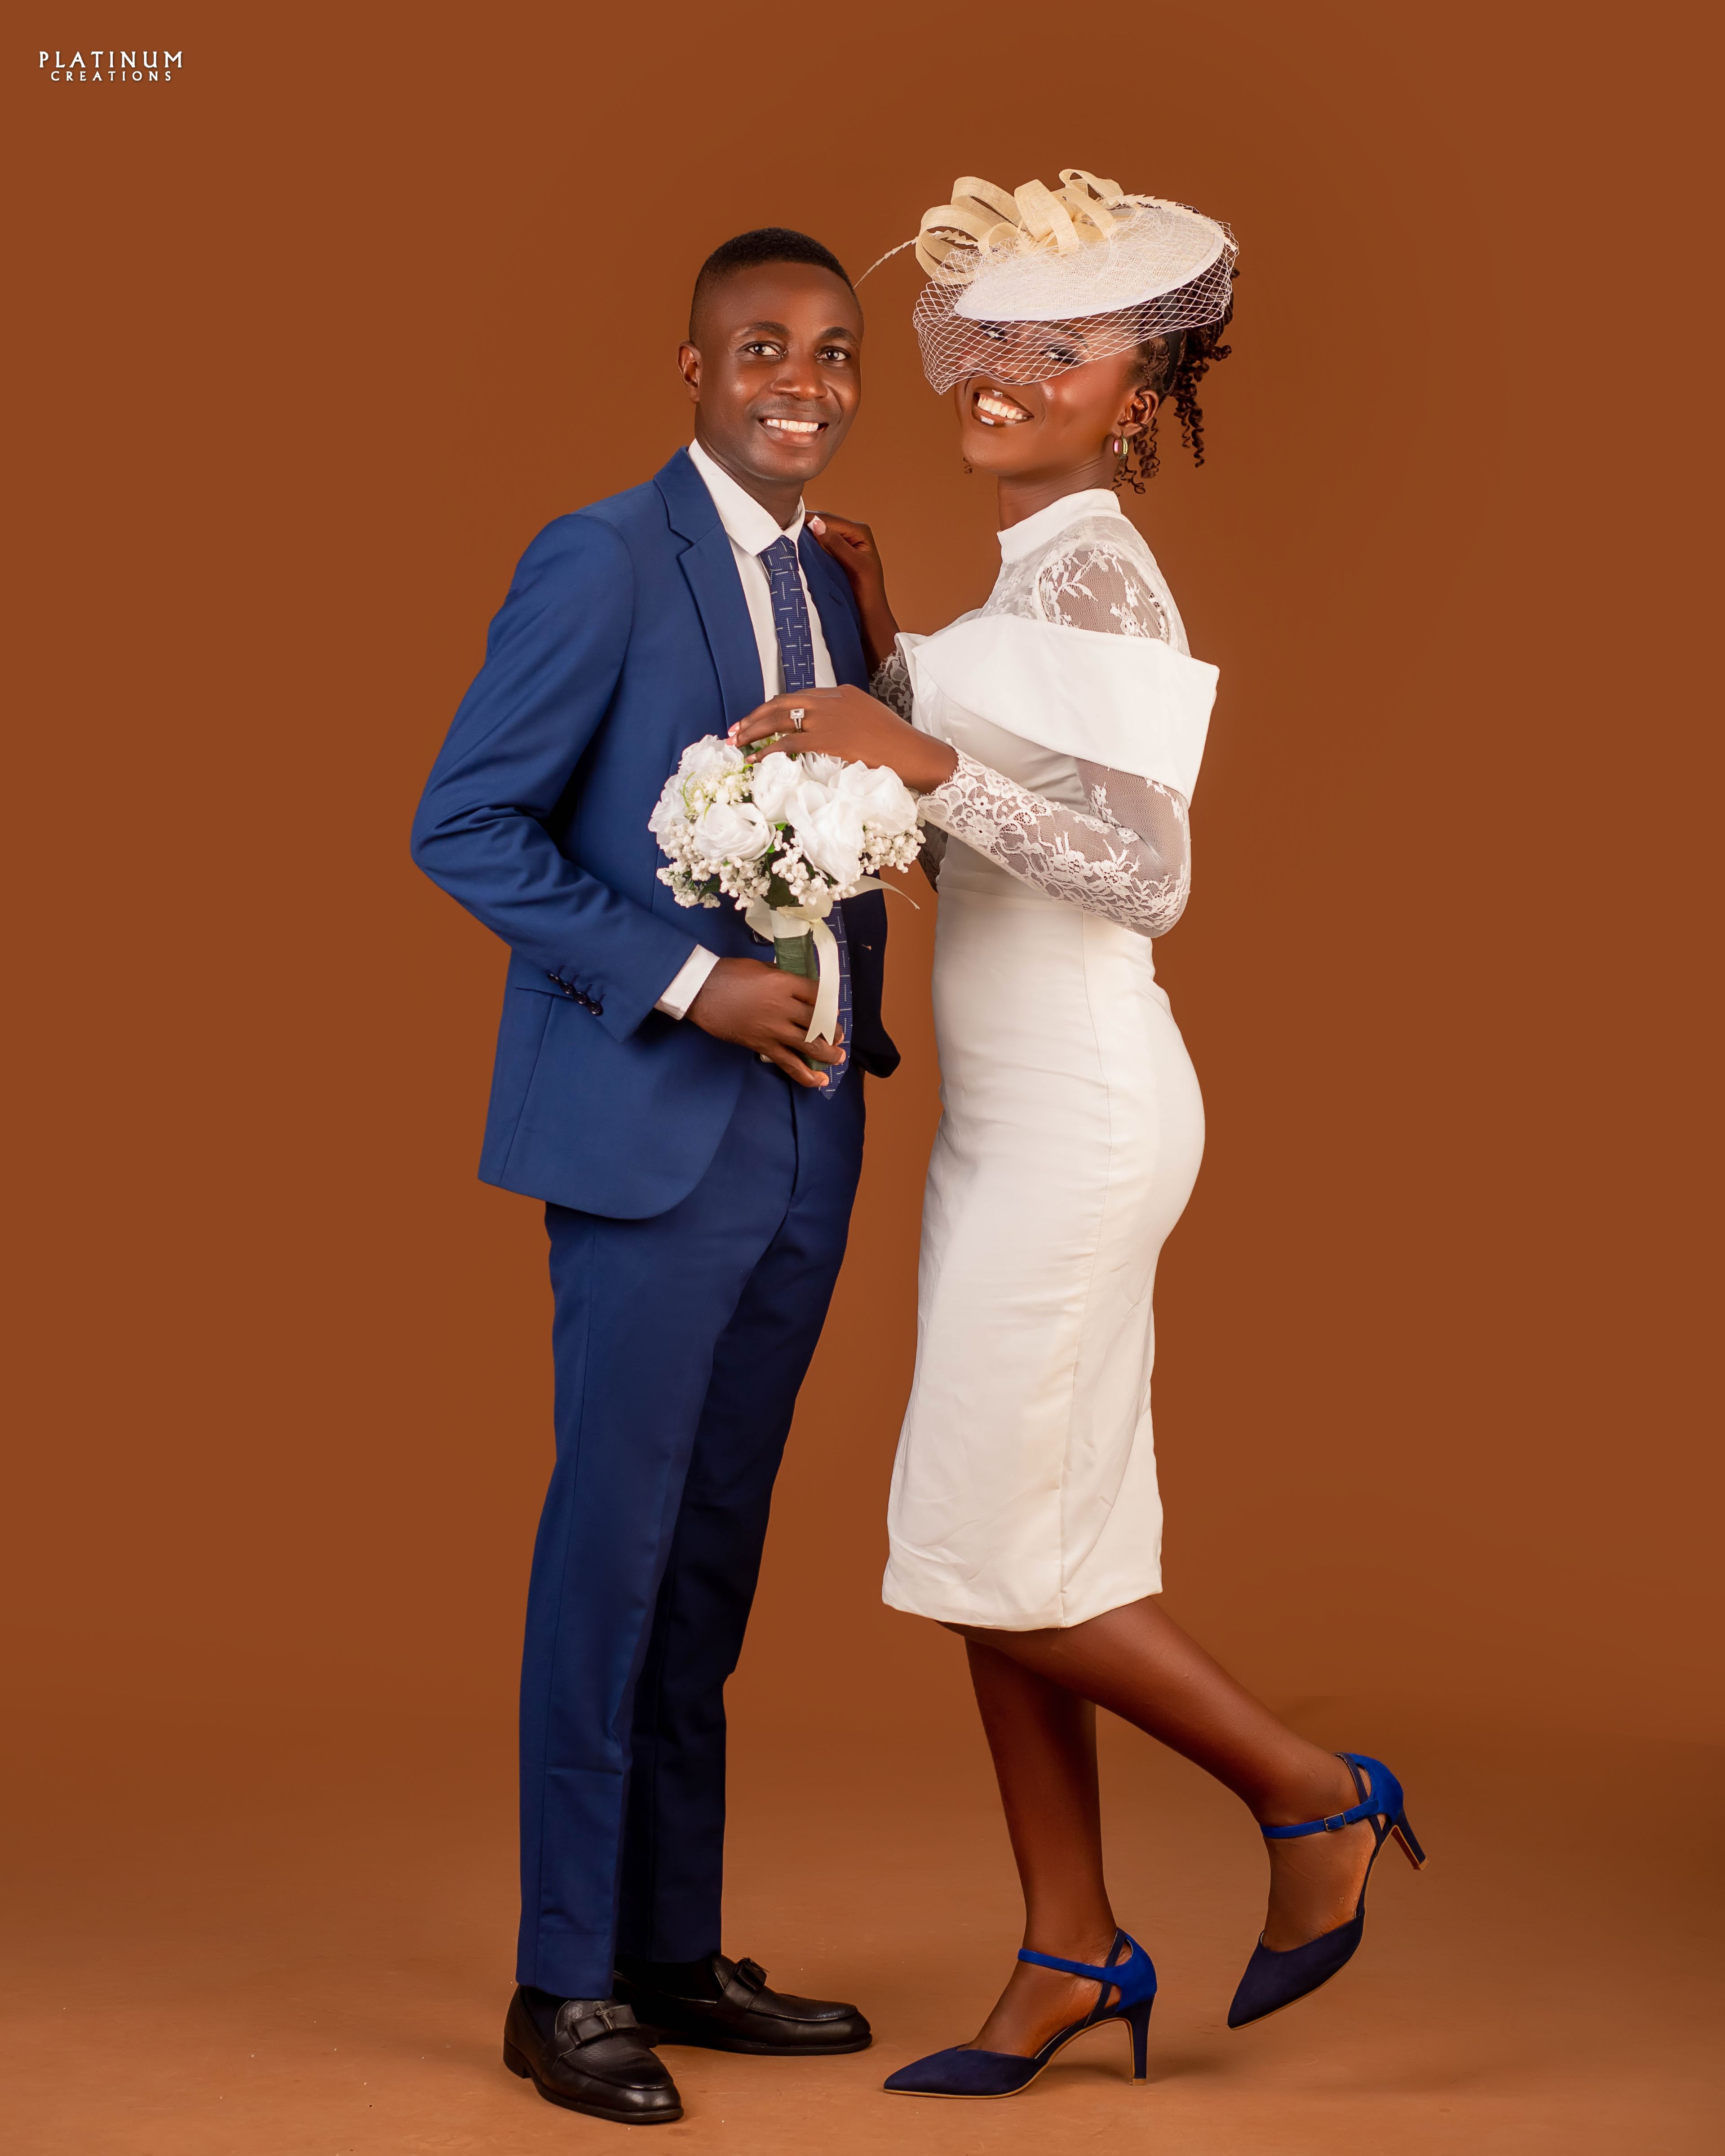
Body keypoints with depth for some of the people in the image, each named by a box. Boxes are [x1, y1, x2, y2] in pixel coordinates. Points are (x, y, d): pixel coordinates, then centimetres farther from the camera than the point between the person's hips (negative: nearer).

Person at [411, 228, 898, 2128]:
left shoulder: (828, 590, 15)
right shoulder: (601, 561, -7)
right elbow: (462, 826, -11)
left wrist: (856, 1026, 5)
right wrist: (687, 983, -17)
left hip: (802, 1141, 7)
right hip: (649, 1133, -7)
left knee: (716, 1552, 12)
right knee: (612, 1545, -2)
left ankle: (677, 1954, 21)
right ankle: (566, 1988, 8)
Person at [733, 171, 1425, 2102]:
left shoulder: (1092, 579, -15)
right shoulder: (1030, 584, 15)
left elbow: (1147, 874, -23)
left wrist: (920, 757, -26)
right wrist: (886, 652, 15)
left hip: (1078, 1122, -10)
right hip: (1007, 1121, 10)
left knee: (996, 1545, -3)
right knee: (994, 1547, 11)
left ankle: (1312, 1798, 14)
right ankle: (1070, 1960, 19)